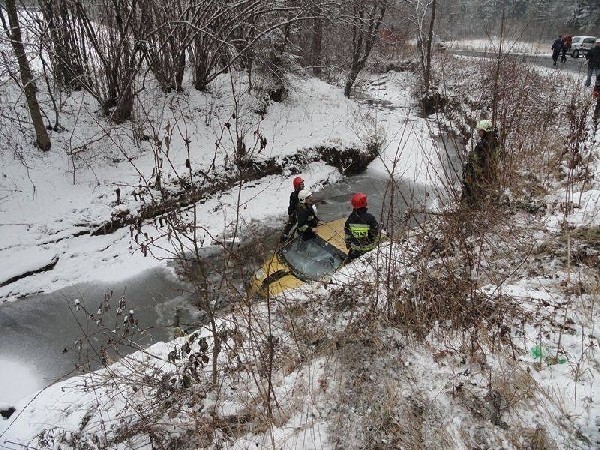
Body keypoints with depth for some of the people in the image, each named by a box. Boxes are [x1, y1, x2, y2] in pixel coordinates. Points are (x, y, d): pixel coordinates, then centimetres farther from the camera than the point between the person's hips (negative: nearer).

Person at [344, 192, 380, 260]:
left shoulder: (350, 218, -11)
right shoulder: (370, 218, -21)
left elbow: (347, 235, 0)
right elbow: (376, 234, -12)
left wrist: (348, 245, 15)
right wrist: (375, 244, 5)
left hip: (354, 249, 3)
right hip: (369, 248, -2)